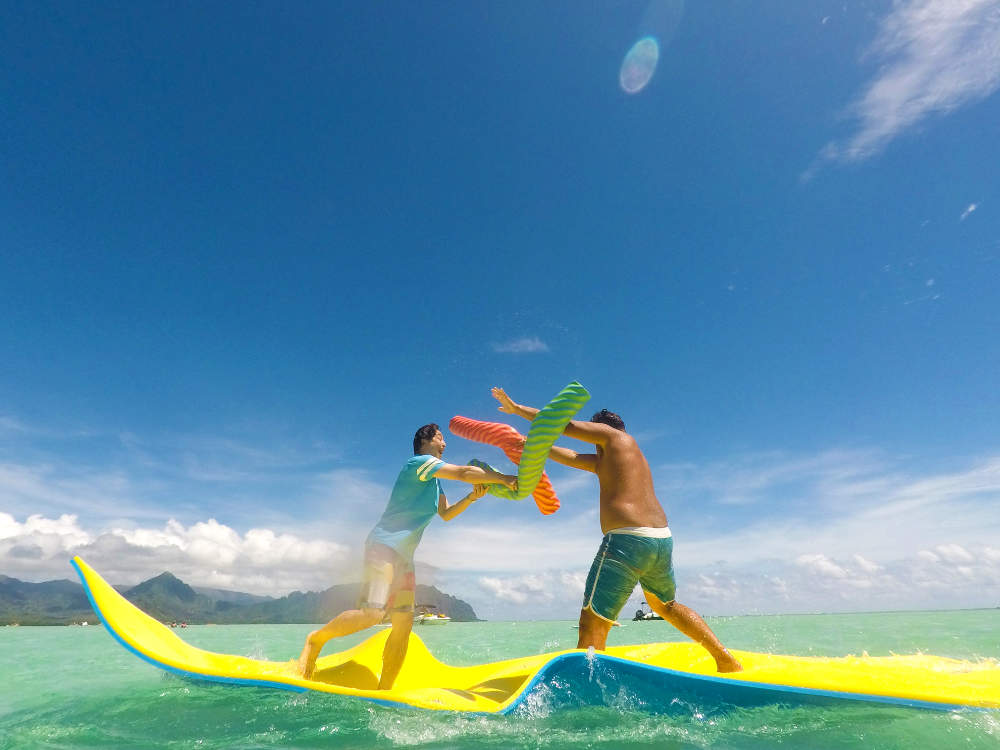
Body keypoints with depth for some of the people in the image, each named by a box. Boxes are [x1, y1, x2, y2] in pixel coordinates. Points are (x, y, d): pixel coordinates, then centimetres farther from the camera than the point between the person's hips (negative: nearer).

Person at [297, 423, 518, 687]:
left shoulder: (435, 478, 19)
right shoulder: (419, 462, -10)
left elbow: (446, 514, 22)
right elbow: (463, 472, -20)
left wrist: (472, 497, 6)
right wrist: (504, 479, -15)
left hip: (404, 555, 10)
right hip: (384, 545, -10)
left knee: (404, 622, 5)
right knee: (372, 613, -20)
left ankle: (384, 691, 13)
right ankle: (316, 638, 5)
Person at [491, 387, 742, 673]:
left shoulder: (613, 435, 6)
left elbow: (561, 425, 5)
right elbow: (572, 457, 30)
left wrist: (518, 409, 15)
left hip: (626, 540, -9)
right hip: (662, 539, 10)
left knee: (593, 623, -9)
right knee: (666, 604, 33)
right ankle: (725, 659, 33)